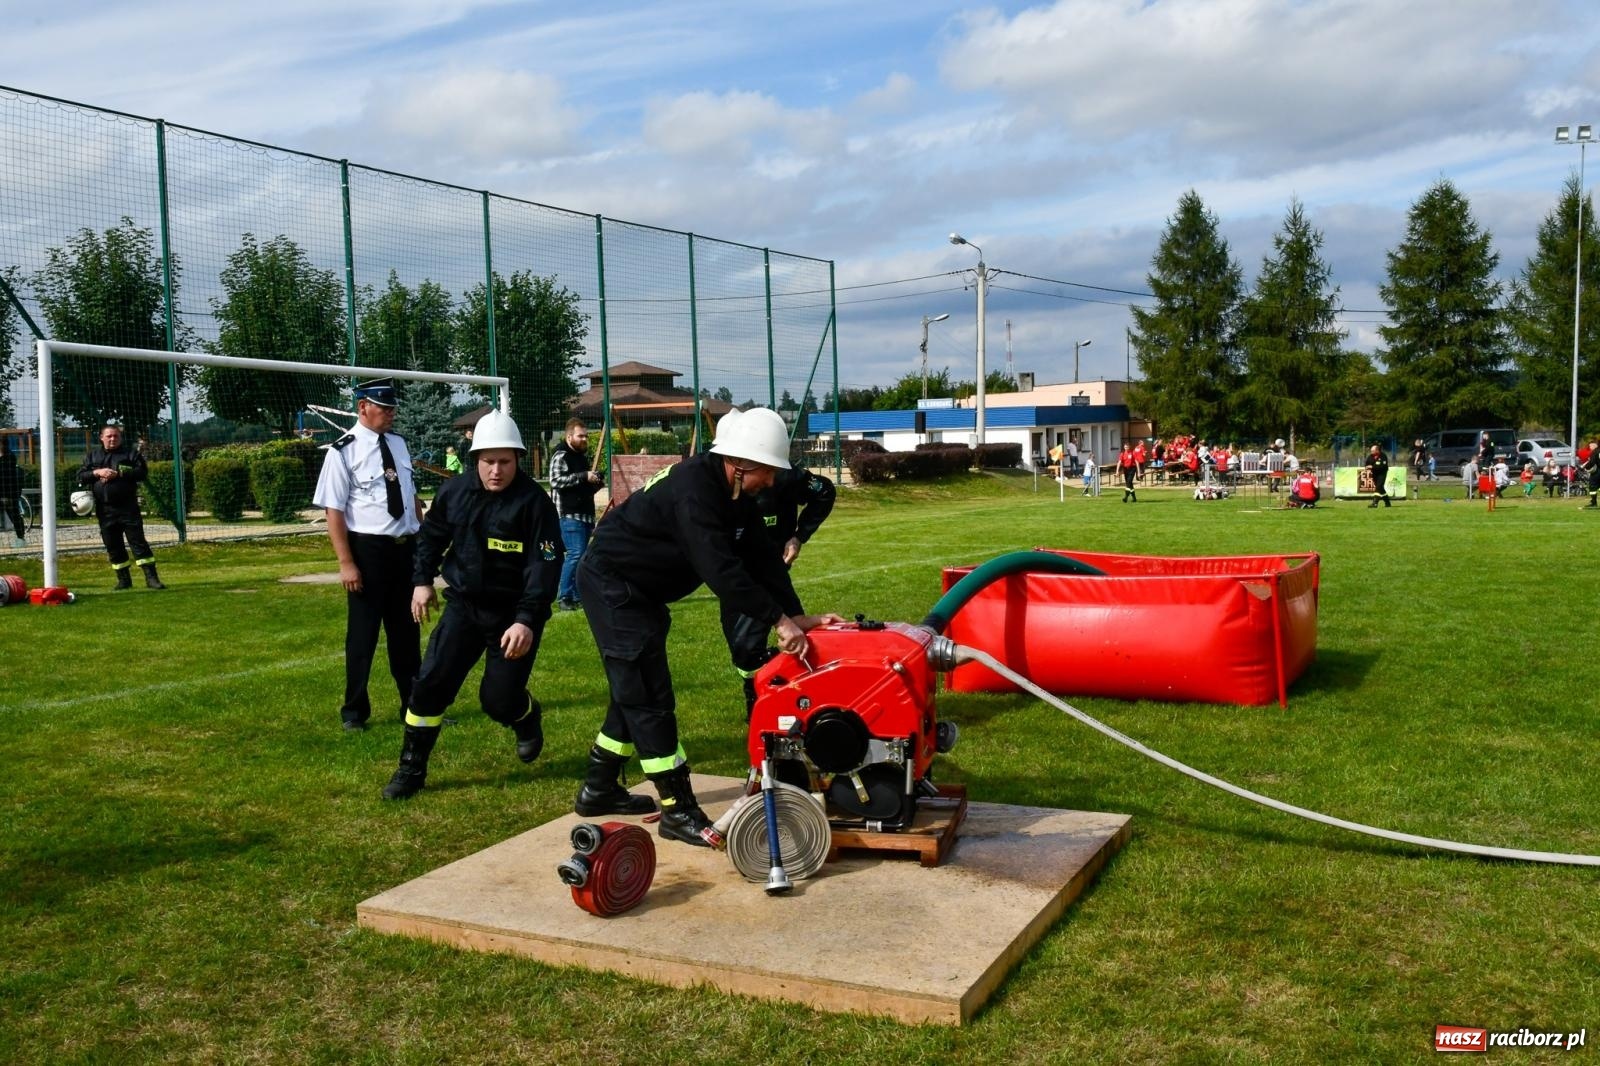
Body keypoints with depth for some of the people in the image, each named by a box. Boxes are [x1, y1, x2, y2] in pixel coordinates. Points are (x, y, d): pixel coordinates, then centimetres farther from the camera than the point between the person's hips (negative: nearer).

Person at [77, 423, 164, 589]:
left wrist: (118, 473, -15)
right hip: (104, 510, 4)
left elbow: (142, 472, -7)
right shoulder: (92, 455, 14)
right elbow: (80, 476, 8)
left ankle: (151, 577, -9)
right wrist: (97, 472, -10)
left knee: (138, 542, -7)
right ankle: (123, 579, 17)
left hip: (128, 507, -3)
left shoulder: (131, 452, 4)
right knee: (113, 546, 7)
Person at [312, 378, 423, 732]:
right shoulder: (343, 451, -11)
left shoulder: (398, 443, 8)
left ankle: (415, 705, 28)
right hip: (368, 550, -6)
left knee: (407, 631, 15)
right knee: (363, 633, 4)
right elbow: (333, 510, -13)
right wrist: (346, 563, -18)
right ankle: (354, 711, 19)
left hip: (406, 548, 6)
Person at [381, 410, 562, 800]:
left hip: (514, 612, -4)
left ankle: (528, 718, 34)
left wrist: (527, 620, -30)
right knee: (431, 682, -4)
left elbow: (545, 566, -22)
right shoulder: (455, 490, -4)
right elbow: (431, 534, 15)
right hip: (463, 605, 4)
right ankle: (411, 769, 11)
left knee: (498, 698, -4)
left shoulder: (534, 501, -19)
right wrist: (422, 580, 7)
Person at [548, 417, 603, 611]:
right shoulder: (561, 455, -9)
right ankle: (565, 597, -8)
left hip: (585, 514, 9)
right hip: (569, 515, -9)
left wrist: (594, 483, 11)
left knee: (582, 556, 9)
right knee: (575, 554, -15)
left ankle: (577, 596, 15)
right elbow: (556, 480, -24)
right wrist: (584, 476, -24)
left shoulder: (582, 455, 20)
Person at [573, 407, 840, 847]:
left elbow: (762, 557, 0)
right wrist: (779, 620, -34)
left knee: (636, 690, 16)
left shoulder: (736, 494, 0)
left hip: (642, 591, 10)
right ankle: (677, 810, -4)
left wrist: (797, 616, -9)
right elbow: (720, 570, -36)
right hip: (611, 583, -10)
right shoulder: (692, 488, -30)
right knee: (649, 695, -9)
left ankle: (599, 789, 29)